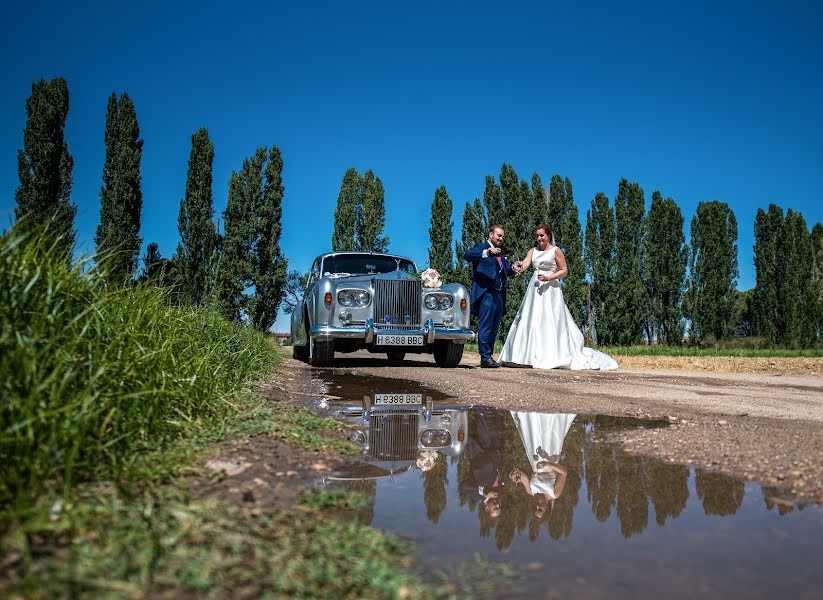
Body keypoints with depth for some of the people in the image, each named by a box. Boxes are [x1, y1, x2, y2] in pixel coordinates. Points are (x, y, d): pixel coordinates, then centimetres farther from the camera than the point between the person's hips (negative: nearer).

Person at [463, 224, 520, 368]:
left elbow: (506, 270, 24)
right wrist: (488, 252, -27)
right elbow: (467, 255, -16)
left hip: (499, 295, 8)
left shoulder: (501, 254, 25)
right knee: (485, 327, -10)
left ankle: (489, 357, 15)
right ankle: (485, 358, -9)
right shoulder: (481, 247, 2)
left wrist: (513, 270, 0)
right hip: (486, 293, -8)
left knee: (494, 329, 9)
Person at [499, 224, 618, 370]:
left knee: (550, 322, -9)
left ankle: (554, 358, -5)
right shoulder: (533, 251, 13)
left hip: (550, 290, -5)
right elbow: (525, 263, -4)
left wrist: (548, 278, -16)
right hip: (534, 288, 5)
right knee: (531, 321, 2)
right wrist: (520, 266, -27)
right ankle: (530, 356, 6)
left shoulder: (556, 251, 0)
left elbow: (563, 270, -2)